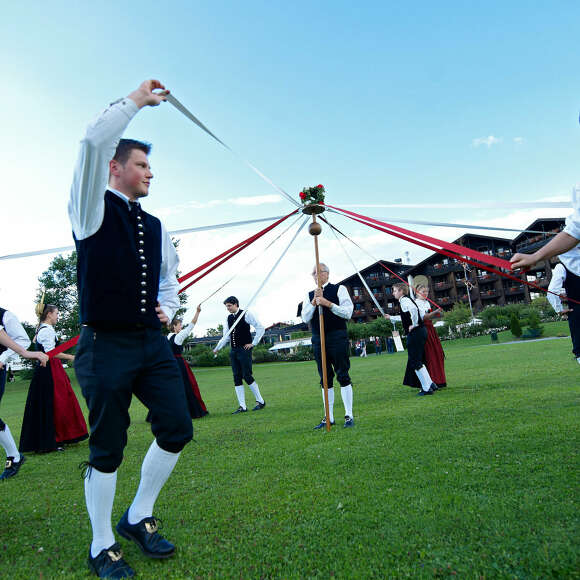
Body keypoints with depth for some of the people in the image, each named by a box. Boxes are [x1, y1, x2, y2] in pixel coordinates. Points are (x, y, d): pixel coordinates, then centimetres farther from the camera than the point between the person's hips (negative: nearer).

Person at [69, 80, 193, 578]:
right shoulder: (94, 209, -1)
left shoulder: (155, 227, 15)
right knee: (108, 448, 3)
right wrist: (137, 100, -5)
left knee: (177, 430, 4)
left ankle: (138, 518, 27)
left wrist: (169, 309, 8)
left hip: (153, 342, 6)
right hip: (106, 345, -6)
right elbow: (95, 141, -16)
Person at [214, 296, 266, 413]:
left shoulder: (246, 314, -5)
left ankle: (260, 401, 9)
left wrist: (253, 343, -8)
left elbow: (260, 327, -7)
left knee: (247, 376, -8)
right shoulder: (228, 318, 12)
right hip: (233, 351, 6)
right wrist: (217, 348, 7)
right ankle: (242, 406, 9)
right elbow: (226, 336, 16)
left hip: (244, 350, -6)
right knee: (237, 378, 4)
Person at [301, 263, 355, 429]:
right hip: (318, 339, 4)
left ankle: (349, 415, 7)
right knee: (325, 378, 8)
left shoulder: (339, 289, 4)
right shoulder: (309, 295, 15)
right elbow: (305, 317, 3)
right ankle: (328, 417, 15)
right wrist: (314, 302, -10)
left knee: (343, 376, -3)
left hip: (337, 337, -4)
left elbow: (348, 312, -5)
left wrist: (328, 303, -14)